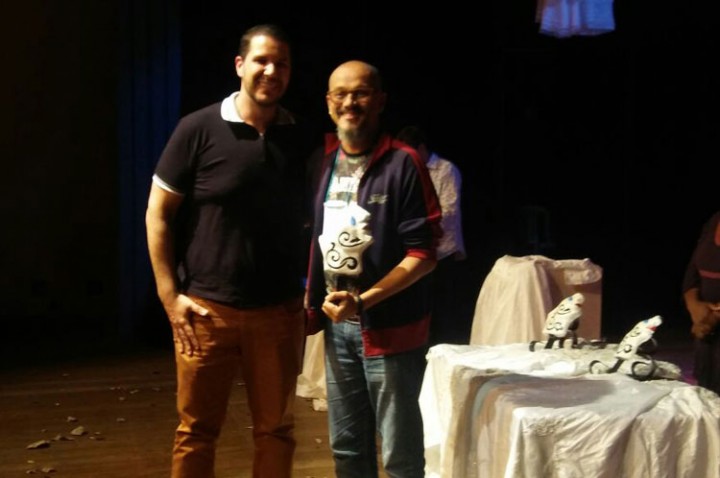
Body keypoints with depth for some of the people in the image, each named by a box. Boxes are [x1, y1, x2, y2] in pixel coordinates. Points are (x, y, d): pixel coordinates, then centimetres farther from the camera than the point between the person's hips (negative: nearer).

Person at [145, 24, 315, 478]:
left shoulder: (301, 137, 5)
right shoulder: (199, 129, -5)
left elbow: (310, 220, 11)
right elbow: (158, 213, -2)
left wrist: (310, 293, 4)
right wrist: (170, 296, -7)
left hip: (279, 312, 3)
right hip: (206, 309, -2)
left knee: (276, 428, 11)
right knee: (197, 430, 6)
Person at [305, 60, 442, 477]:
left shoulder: (403, 163, -12)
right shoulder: (323, 160, 6)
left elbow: (423, 254, -14)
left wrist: (363, 301, -21)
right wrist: (312, 303, 5)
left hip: (389, 326, -6)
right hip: (337, 325, 6)